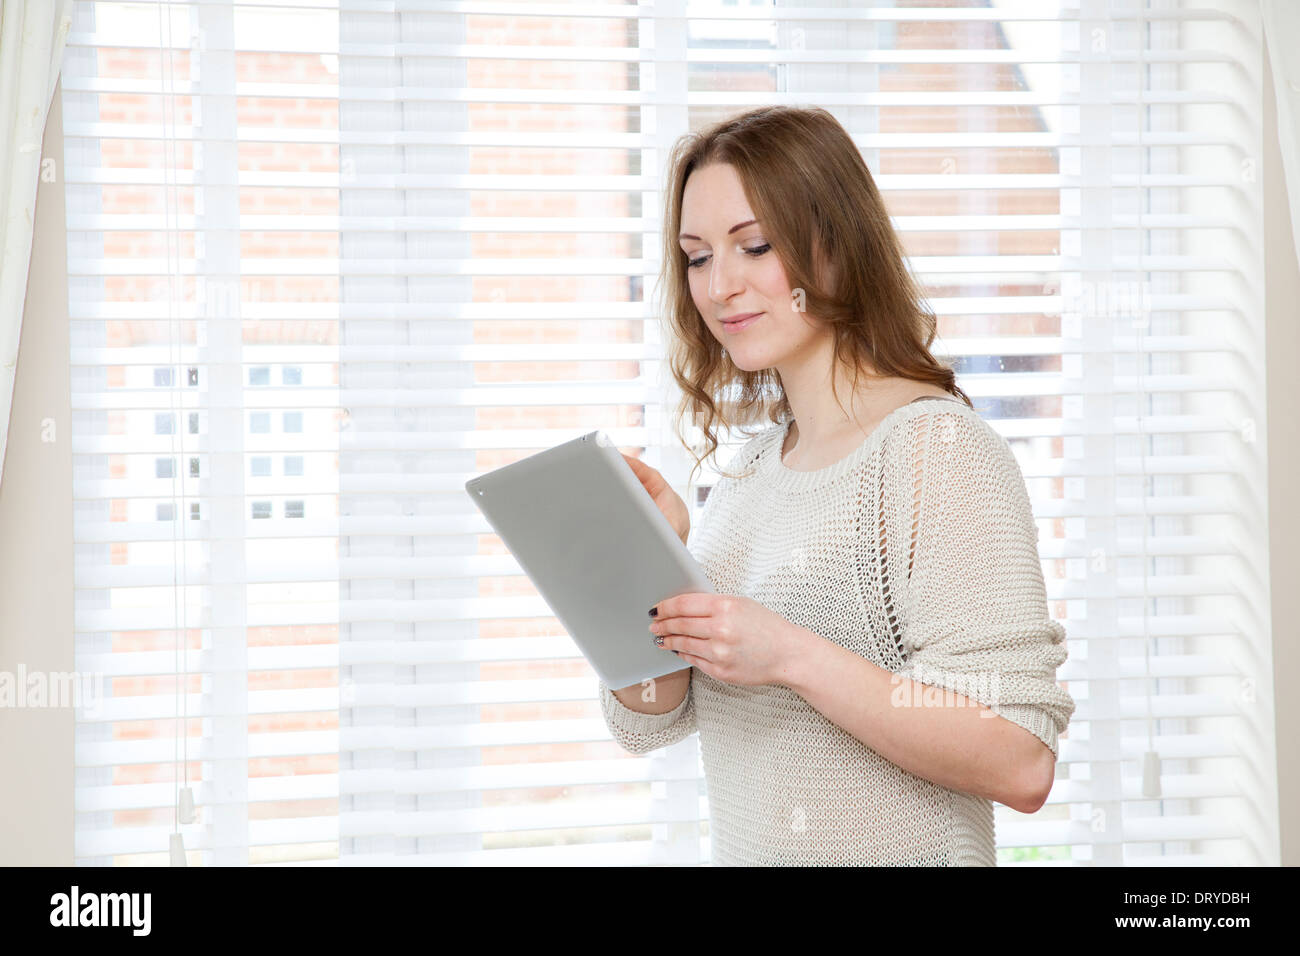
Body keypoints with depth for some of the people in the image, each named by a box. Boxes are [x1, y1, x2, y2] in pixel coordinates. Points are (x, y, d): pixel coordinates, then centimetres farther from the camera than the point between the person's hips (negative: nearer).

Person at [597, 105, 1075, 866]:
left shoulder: (939, 447, -10)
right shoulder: (751, 467, 10)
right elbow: (646, 722, 9)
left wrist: (794, 657, -21)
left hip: (899, 853, -5)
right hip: (741, 850, 5)